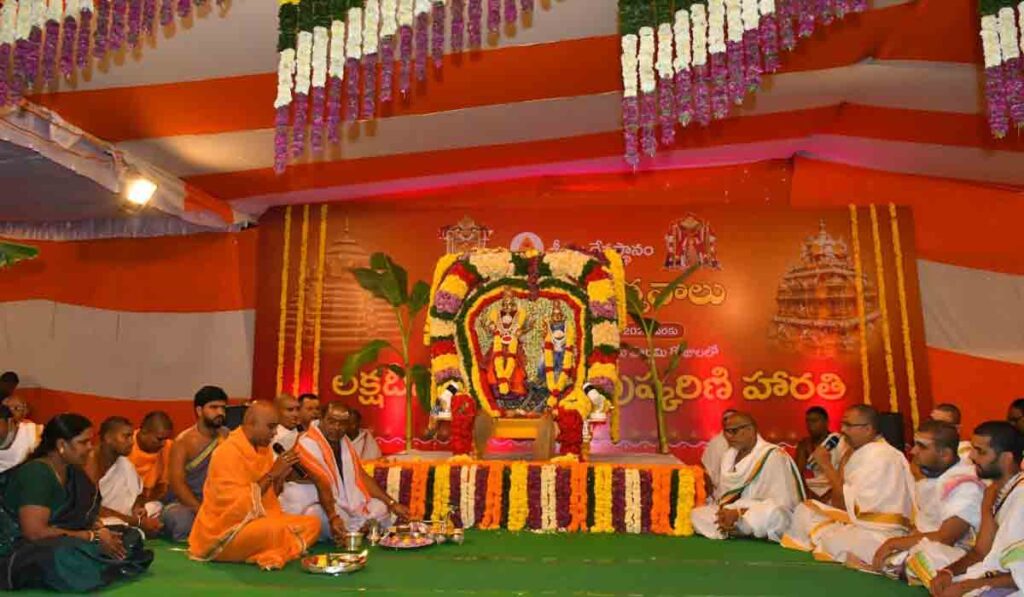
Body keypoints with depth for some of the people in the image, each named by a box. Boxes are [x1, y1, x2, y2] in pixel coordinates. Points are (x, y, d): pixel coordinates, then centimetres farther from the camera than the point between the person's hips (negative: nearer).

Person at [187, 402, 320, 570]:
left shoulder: (263, 449, 5)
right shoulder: (227, 453, -19)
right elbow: (238, 506, -24)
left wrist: (281, 475, -9)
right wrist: (271, 475, -22)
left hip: (256, 522, 8)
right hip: (224, 533, -8)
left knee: (312, 523, -5)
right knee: (276, 529, -35)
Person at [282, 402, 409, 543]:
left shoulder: (344, 441, 7)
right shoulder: (308, 443, -18)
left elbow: (362, 476, 8)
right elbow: (322, 485, -29)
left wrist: (392, 503, 1)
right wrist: (333, 517, -43)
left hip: (346, 501, 7)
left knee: (381, 508, -6)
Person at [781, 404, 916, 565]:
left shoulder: (880, 455, -17)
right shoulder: (860, 451, 12)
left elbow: (847, 503, -18)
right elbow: (839, 500, 13)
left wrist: (826, 465, -12)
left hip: (882, 533, -9)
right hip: (859, 522, 9)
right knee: (804, 510, 5)